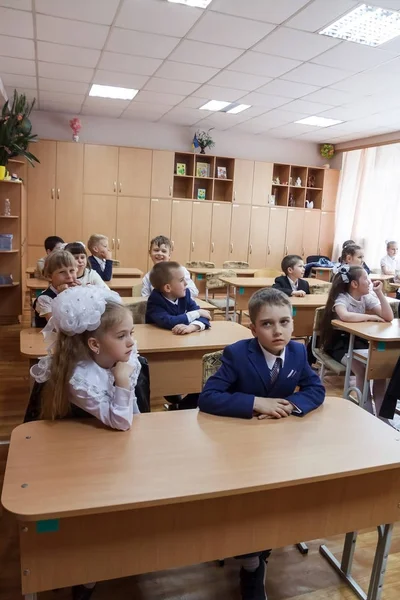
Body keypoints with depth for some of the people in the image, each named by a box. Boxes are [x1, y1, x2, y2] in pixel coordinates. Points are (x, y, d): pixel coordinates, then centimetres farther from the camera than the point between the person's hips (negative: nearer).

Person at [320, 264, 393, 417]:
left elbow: (388, 317, -6)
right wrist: (371, 317, -25)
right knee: (362, 369, -29)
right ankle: (368, 412, -10)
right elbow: (345, 316, -40)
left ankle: (381, 413, -10)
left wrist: (379, 293, -12)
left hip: (359, 340, 6)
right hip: (340, 343, -5)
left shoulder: (367, 297, 3)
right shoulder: (341, 298, -16)